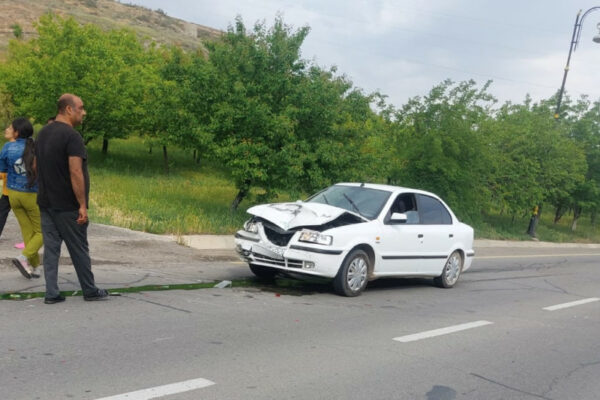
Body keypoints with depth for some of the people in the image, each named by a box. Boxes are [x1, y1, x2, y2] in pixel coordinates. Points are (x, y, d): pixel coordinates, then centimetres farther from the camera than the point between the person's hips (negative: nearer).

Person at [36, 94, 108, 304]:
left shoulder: (42, 133, 11)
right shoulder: (71, 136, -17)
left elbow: (37, 166, 18)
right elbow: (75, 172, -23)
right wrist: (83, 205, -20)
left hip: (46, 203, 7)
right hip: (67, 206, -7)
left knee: (51, 248, 9)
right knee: (79, 250, 5)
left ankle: (51, 293, 11)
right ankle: (90, 291, 16)